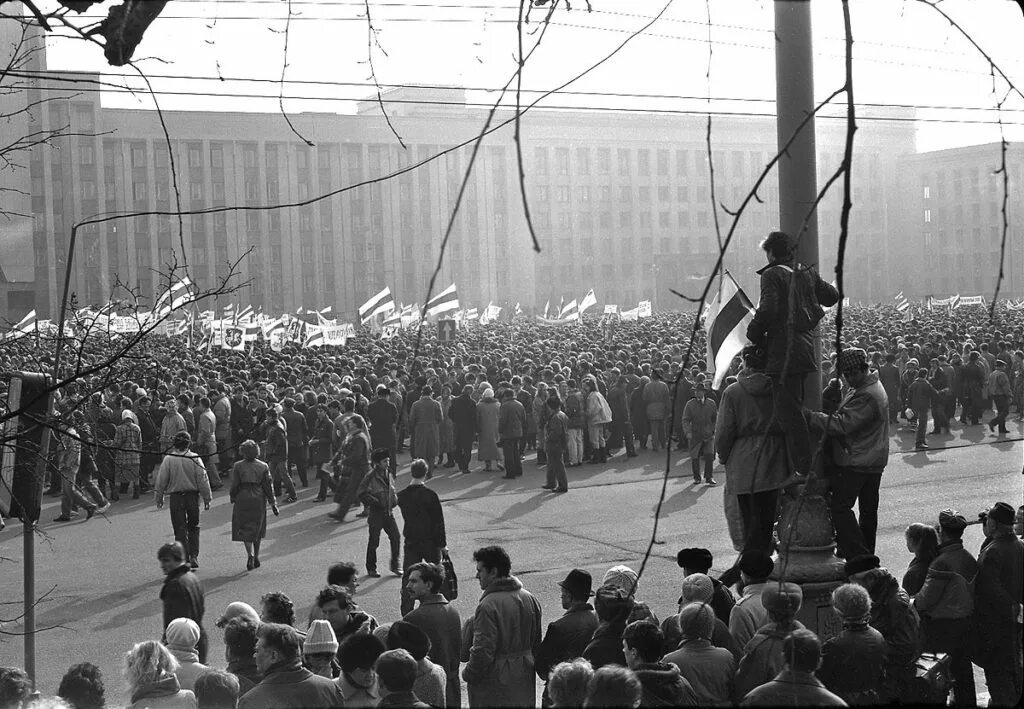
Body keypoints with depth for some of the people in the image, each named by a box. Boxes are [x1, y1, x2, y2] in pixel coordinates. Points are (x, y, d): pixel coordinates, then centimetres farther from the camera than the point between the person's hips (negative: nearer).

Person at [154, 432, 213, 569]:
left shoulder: (168, 459, -6)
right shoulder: (195, 459, -6)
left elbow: (161, 480, -1)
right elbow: (203, 479, -4)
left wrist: (159, 498, 11)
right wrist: (207, 498, 4)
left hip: (176, 497, -1)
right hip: (192, 496, 1)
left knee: (180, 529, 4)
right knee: (193, 527, 16)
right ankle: (194, 556, 9)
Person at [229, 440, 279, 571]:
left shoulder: (237, 466, -6)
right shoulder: (263, 466, -2)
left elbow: (234, 486, -5)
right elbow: (268, 486, -1)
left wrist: (233, 498, 12)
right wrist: (273, 503, 3)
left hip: (242, 500, -2)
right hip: (259, 499, 2)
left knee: (245, 529, 4)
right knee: (257, 529, 16)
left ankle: (250, 554, -16)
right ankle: (256, 557, 21)